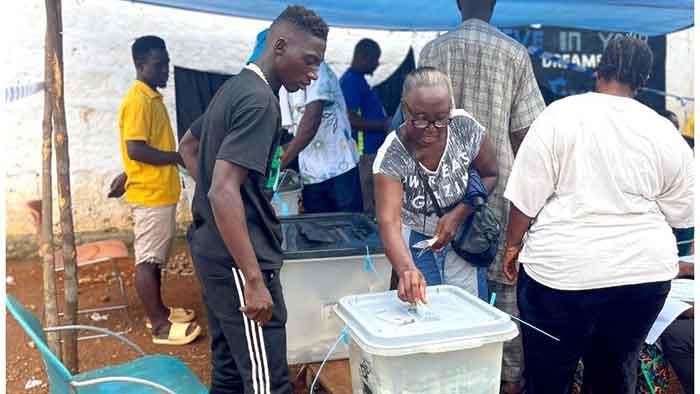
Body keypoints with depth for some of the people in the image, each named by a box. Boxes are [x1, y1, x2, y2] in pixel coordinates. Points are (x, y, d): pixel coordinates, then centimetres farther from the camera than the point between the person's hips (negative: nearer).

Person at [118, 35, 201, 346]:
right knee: (147, 259, -1)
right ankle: (159, 326, 7)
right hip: (149, 194, -10)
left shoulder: (152, 97, 13)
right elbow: (135, 149, -23)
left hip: (161, 191, 10)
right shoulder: (138, 101, -17)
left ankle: (158, 310, 30)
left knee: (157, 256, 17)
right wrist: (178, 157, -17)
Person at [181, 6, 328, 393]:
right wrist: (254, 281, -25)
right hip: (236, 260, -10)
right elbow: (224, 193, -25)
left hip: (212, 250, 10)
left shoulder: (232, 88, 13)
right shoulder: (260, 100, -17)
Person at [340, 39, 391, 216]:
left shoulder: (358, 80, 18)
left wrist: (385, 122, 16)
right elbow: (350, 119, -21)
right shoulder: (352, 81, -14)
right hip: (365, 152, -10)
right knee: (368, 207, -5)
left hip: (373, 149, 10)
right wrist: (384, 124, -17)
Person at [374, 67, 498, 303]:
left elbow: (490, 175, -3)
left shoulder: (465, 128, -19)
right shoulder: (391, 156, -26)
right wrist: (406, 269, -56)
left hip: (462, 238, 2)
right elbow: (389, 221, -37)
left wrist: (458, 214, -18)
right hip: (415, 244, -2)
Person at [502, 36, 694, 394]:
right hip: (644, 271, 4)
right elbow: (679, 212, 9)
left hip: (562, 269, -3)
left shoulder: (559, 115, -9)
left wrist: (513, 245, 4)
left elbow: (526, 195, -10)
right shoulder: (667, 133, 2)